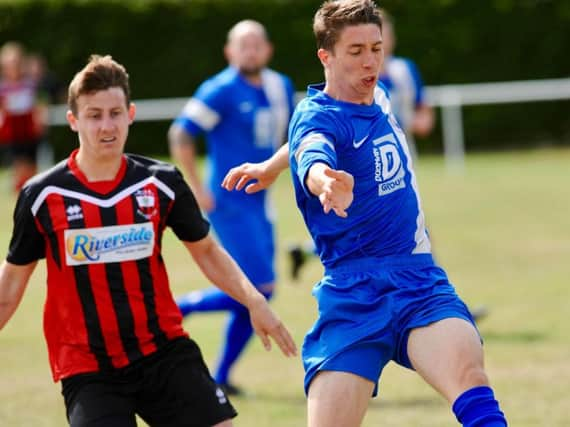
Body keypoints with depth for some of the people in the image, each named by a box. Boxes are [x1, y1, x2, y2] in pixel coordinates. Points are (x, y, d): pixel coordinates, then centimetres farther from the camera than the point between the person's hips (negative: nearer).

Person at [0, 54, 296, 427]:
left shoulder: (161, 183, 0)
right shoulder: (42, 196, -5)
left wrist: (254, 301, 2)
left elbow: (207, 251, 13)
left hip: (165, 351, 2)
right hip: (87, 368, -2)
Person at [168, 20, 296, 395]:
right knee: (260, 289, -14)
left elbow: (292, 134, 25)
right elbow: (180, 135, -12)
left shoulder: (280, 87, 9)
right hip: (230, 204, -8)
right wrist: (197, 188, -14)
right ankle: (173, 310, 0)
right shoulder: (220, 91, -13)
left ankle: (221, 375, 15)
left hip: (259, 203, 8)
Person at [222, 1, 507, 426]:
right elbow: (314, 157, -37)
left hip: (421, 282, 5)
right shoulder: (318, 117, -10)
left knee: (469, 376, -26)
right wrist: (327, 182, -59)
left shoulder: (377, 96, 10)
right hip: (354, 293, -5)